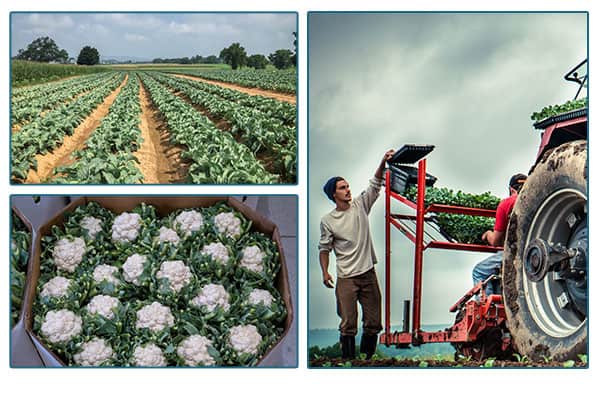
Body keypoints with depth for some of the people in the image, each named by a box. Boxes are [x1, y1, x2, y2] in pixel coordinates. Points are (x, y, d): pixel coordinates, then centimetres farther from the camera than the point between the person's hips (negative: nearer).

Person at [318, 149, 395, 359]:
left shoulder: (360, 205, 6)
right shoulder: (327, 220, 0)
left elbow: (375, 186, -2)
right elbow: (324, 248, 4)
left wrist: (383, 163, -16)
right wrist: (325, 272, -7)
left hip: (368, 273, 3)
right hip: (346, 278, -3)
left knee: (373, 322, 7)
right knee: (348, 324, -4)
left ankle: (368, 356, 20)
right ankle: (348, 359, 3)